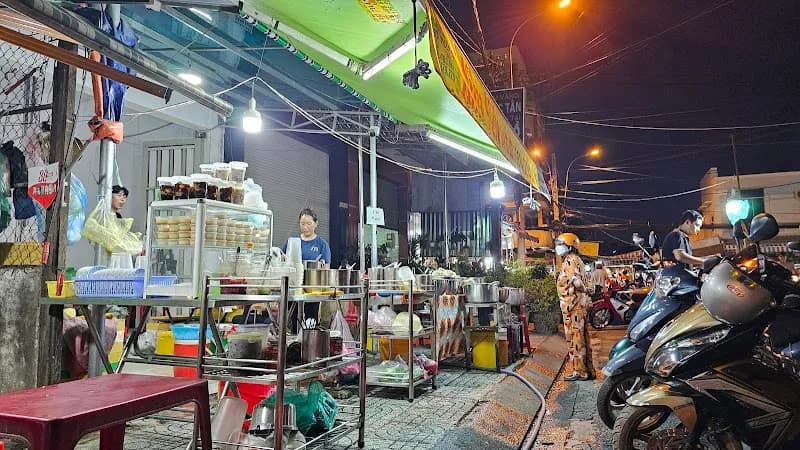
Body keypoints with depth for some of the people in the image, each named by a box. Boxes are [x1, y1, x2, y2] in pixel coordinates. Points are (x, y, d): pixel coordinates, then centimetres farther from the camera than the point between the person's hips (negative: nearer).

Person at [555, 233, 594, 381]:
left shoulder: (571, 260, -11)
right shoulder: (576, 260, 21)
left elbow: (574, 283, -21)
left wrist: (567, 307, -17)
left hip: (574, 306, -10)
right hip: (581, 305, 10)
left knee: (576, 338, -7)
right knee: (583, 339, 13)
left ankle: (579, 372, -4)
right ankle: (588, 370, 18)